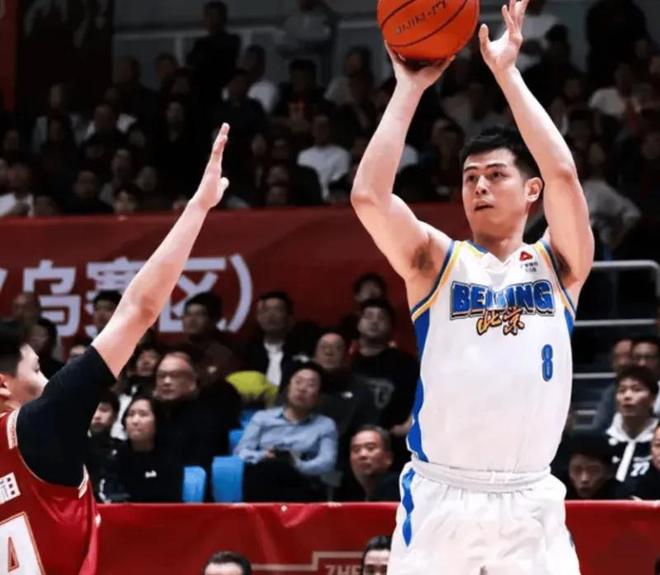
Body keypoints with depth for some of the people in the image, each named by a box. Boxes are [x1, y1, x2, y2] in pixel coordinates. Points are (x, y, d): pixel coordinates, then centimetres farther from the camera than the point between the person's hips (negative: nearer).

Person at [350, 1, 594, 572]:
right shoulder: (437, 261, 6)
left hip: (530, 503, 1)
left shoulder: (558, 264, 7)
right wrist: (410, 87, -6)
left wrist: (507, 73, -8)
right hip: (439, 498, 0)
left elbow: (564, 174, -11)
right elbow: (368, 196, -11)